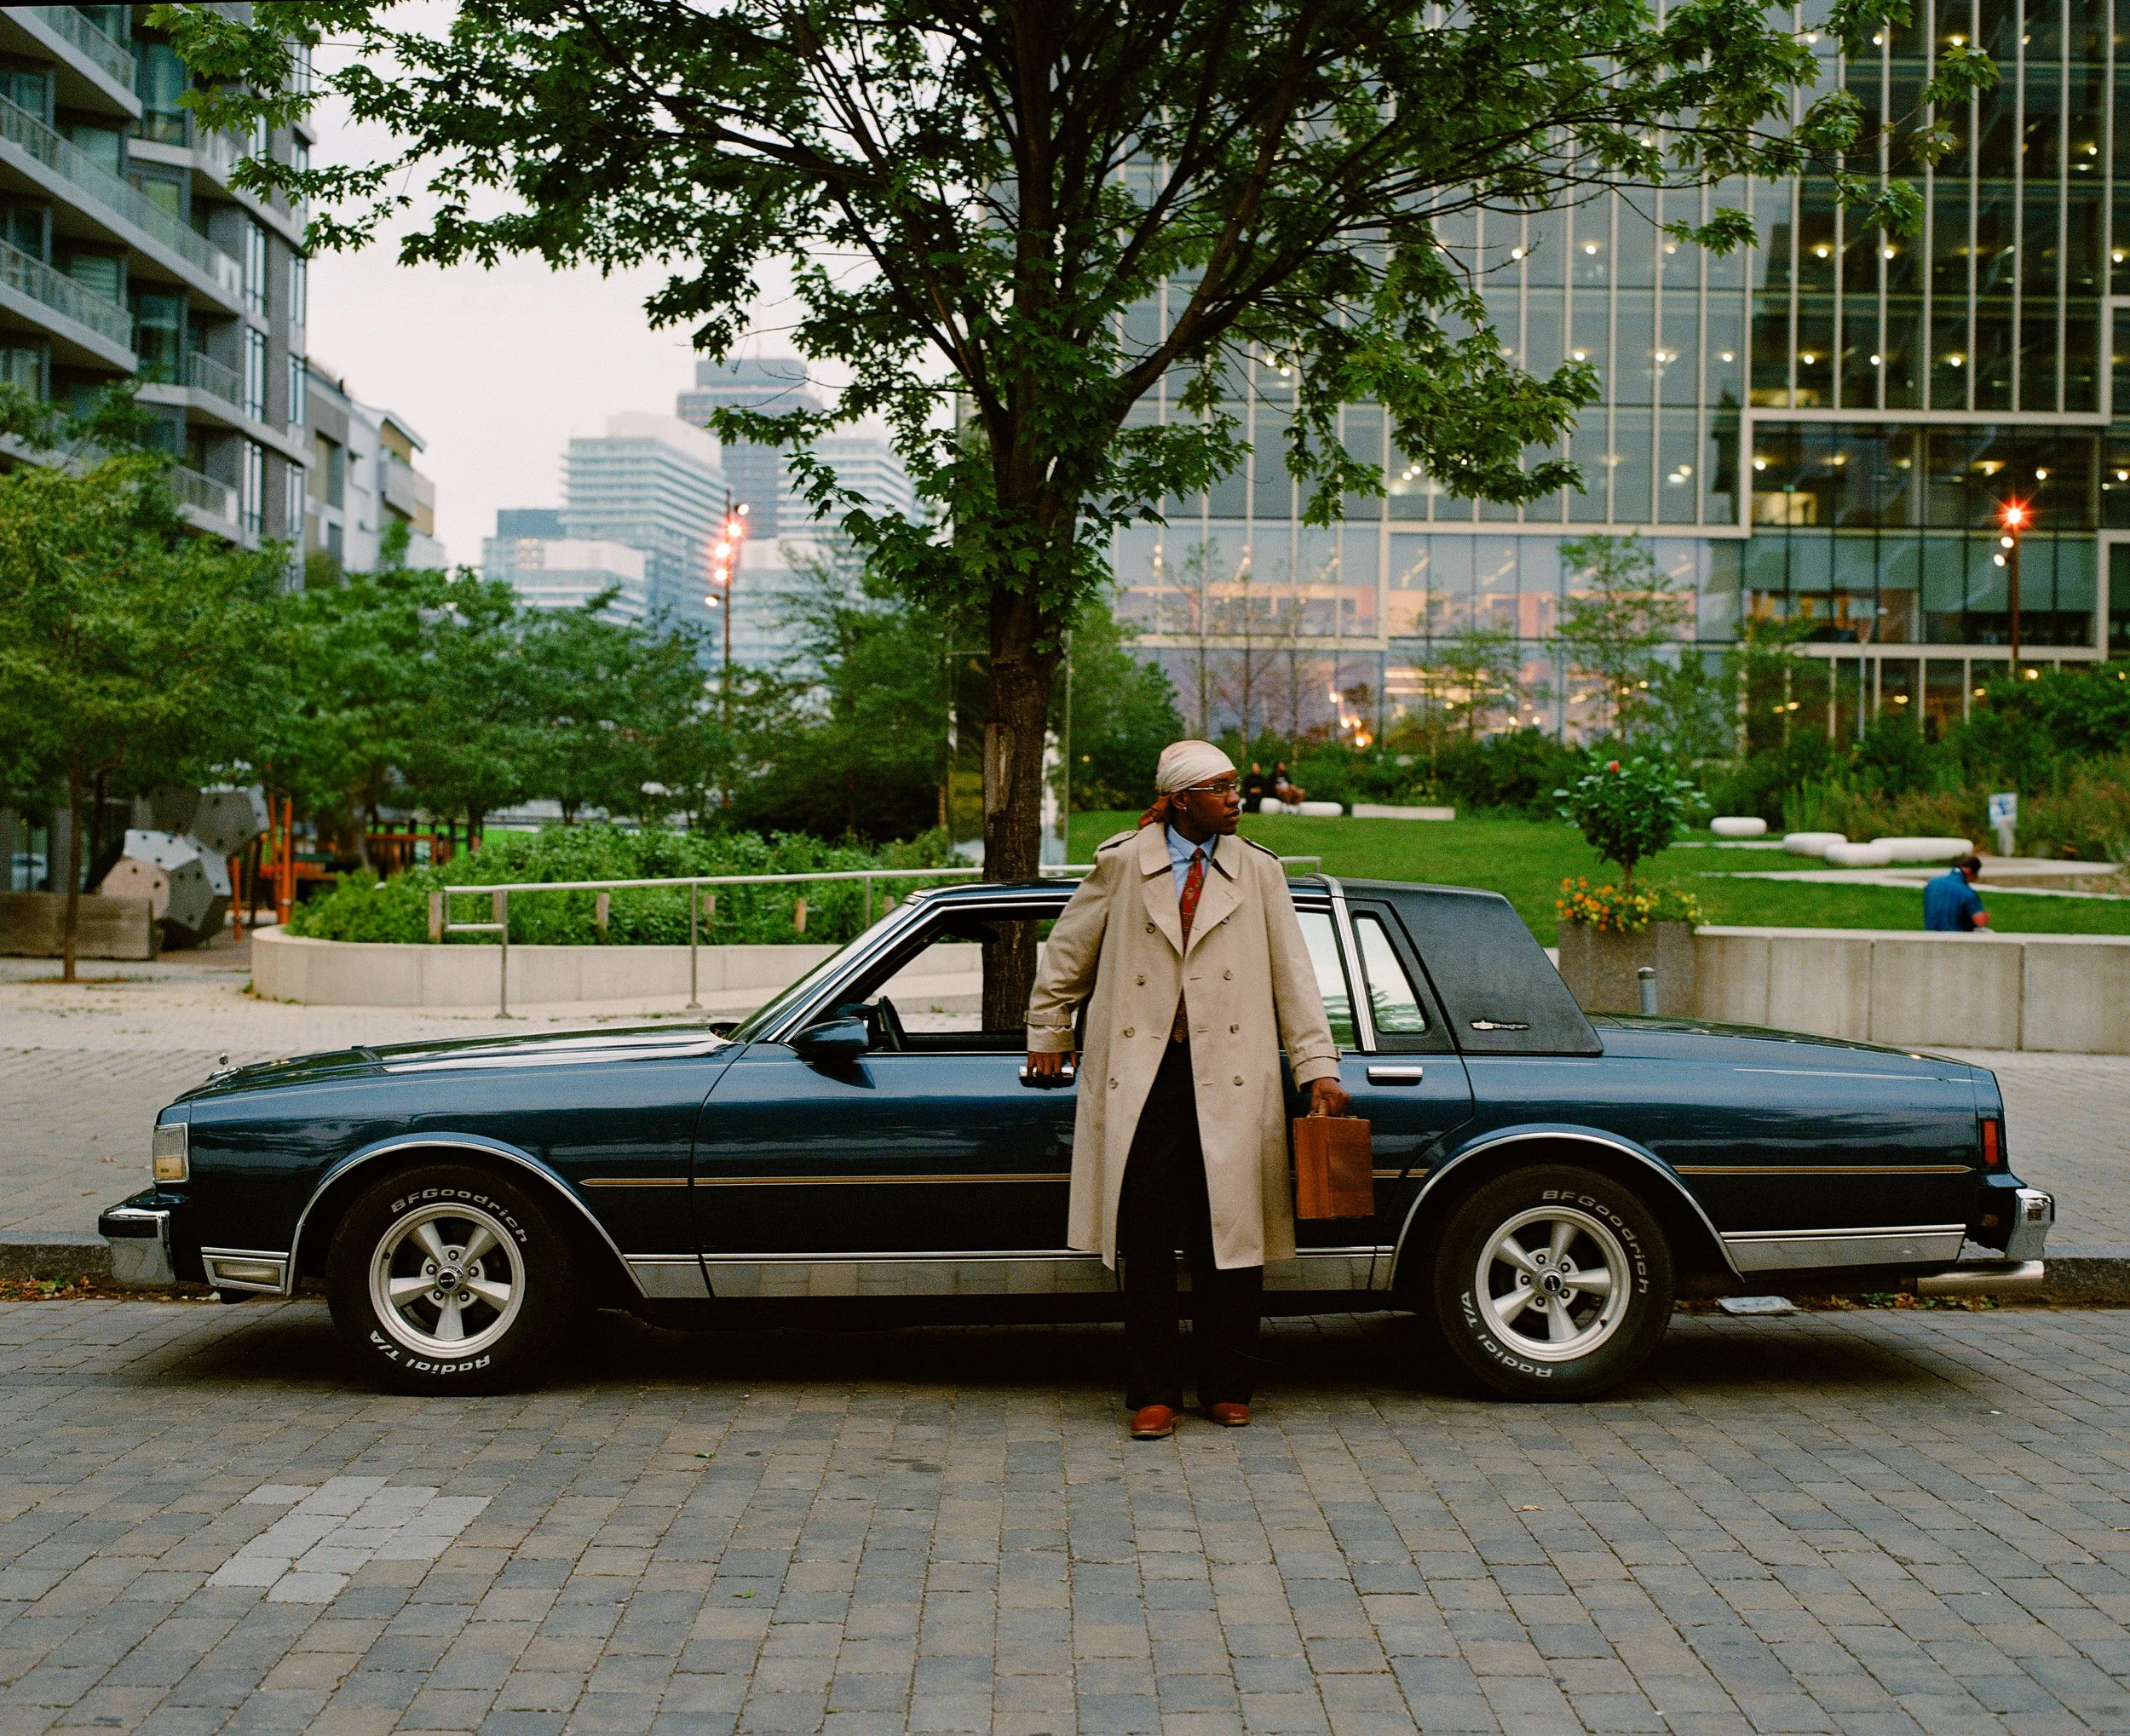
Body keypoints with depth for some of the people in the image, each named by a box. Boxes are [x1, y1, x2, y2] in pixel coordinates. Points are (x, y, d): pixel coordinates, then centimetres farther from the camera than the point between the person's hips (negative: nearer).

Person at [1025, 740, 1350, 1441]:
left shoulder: (1258, 872, 10)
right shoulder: (1121, 866, 5)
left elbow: (1293, 975, 9)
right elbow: (1067, 952, 17)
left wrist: (1319, 1067, 3)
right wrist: (1047, 1033, 20)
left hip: (1229, 1081, 1)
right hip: (1141, 1075, -1)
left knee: (1228, 1235, 3)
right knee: (1146, 1238, 0)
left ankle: (1227, 1389, 15)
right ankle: (1154, 1395, 8)